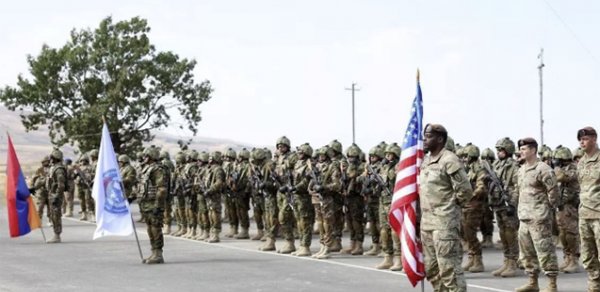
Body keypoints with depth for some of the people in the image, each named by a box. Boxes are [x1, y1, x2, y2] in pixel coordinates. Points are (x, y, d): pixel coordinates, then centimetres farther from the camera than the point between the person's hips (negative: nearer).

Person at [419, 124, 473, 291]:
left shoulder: (449, 160, -12)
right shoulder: (426, 161, 13)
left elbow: (465, 190, -14)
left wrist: (451, 206, -2)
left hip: (444, 221, -9)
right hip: (426, 221, 9)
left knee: (449, 267, -10)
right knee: (431, 268, 14)